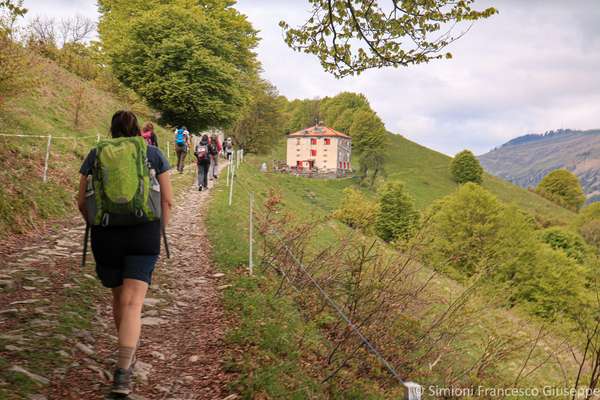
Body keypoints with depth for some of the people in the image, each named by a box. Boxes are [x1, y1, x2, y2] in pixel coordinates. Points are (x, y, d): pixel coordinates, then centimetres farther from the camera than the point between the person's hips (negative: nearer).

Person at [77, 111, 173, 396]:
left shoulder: (95, 154, 8)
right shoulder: (152, 153, 6)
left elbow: (81, 202, 7)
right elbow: (167, 200, 3)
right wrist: (159, 232, 13)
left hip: (105, 236, 2)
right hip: (143, 234, -2)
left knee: (119, 298, 21)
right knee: (132, 304, -6)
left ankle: (128, 356, 39)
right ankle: (122, 373, -20)